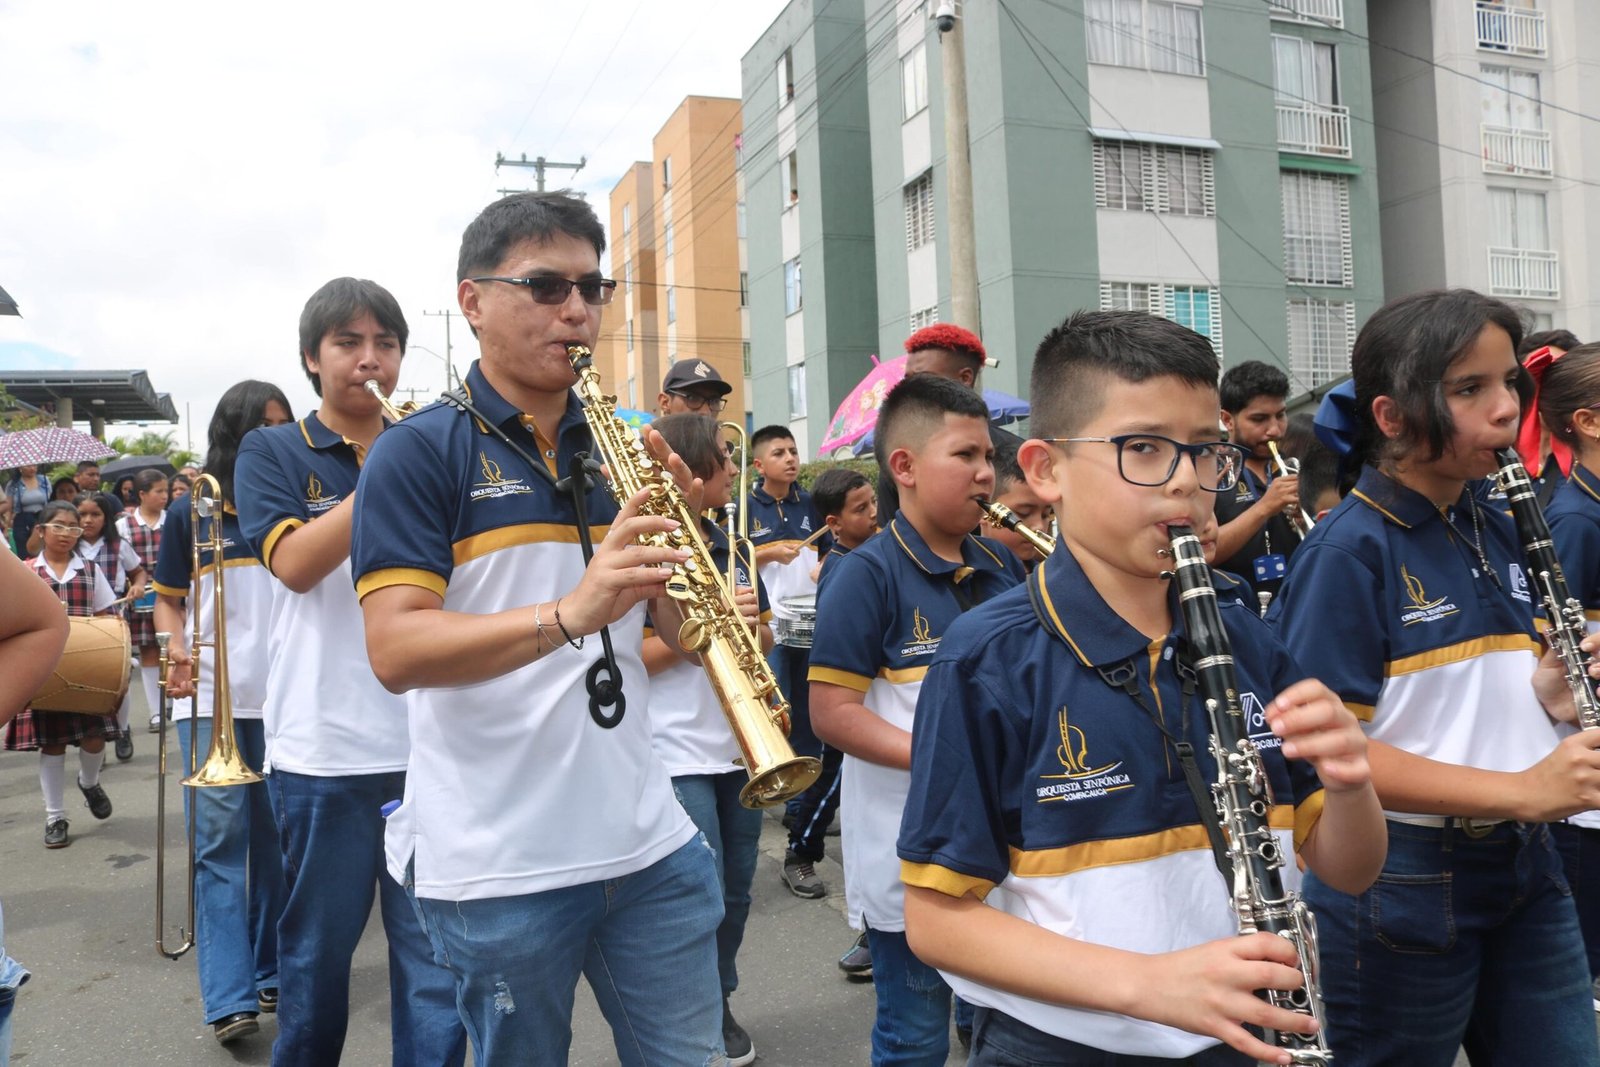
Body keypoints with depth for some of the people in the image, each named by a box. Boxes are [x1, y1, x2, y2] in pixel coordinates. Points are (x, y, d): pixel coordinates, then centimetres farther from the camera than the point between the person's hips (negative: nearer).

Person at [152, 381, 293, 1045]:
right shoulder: (188, 515, 6)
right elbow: (167, 600, 12)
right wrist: (175, 647, -7)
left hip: (285, 698, 1)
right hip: (211, 700, -1)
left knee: (277, 840, 6)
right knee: (220, 840, -4)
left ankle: (273, 975, 19)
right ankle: (228, 998, -4)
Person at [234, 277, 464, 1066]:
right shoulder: (271, 453, 4)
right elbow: (295, 563, -14)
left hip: (428, 742, 2)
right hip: (321, 746, -1)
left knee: (435, 949, 5)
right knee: (318, 944, 13)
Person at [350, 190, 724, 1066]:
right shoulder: (419, 451, -6)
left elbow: (682, 634, 8)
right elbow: (395, 652, -18)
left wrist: (676, 520, -11)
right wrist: (568, 613, -32)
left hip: (652, 844, 5)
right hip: (496, 865, -4)